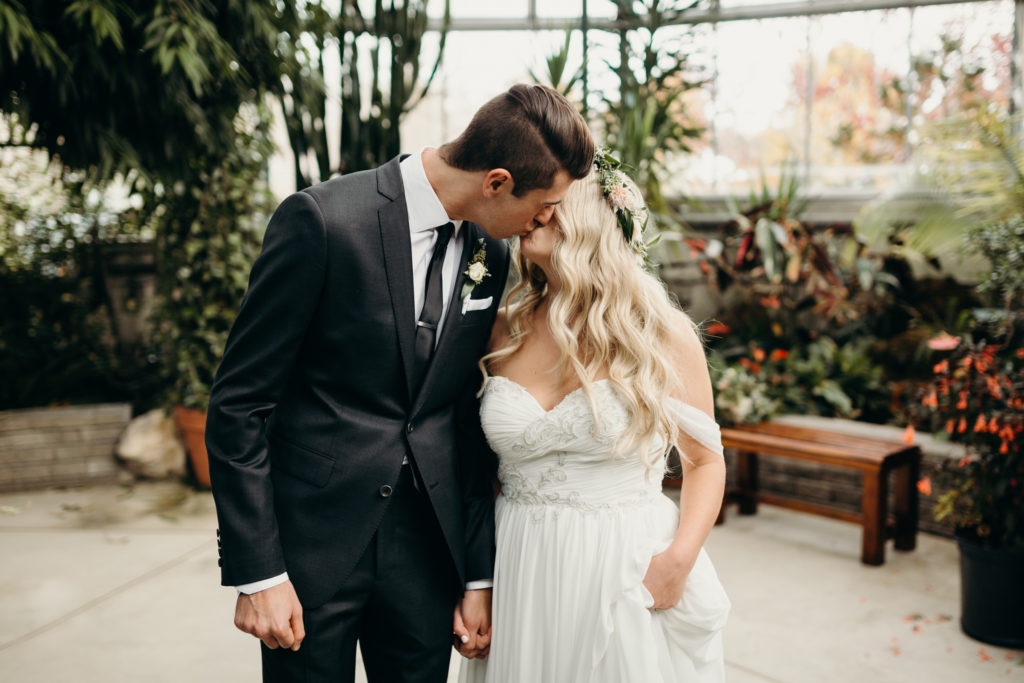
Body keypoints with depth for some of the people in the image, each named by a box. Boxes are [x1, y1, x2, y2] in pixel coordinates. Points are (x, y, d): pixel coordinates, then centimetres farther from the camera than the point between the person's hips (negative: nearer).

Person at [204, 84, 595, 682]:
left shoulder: (492, 257, 1)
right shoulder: (323, 221, -17)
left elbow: (474, 424, 8)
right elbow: (239, 403, -12)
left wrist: (480, 575, 9)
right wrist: (258, 573, -13)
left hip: (427, 547, 5)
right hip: (313, 539, -4)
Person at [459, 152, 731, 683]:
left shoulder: (664, 336, -6)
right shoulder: (504, 333, 1)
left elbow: (705, 460, 3)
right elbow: (484, 464, 8)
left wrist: (679, 557, -13)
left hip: (627, 574, -2)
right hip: (521, 575, 3)